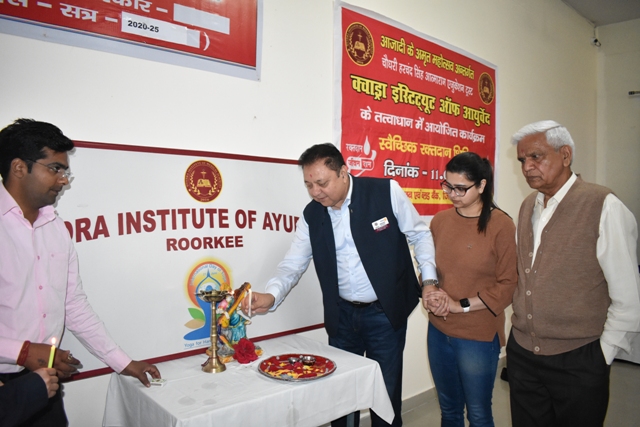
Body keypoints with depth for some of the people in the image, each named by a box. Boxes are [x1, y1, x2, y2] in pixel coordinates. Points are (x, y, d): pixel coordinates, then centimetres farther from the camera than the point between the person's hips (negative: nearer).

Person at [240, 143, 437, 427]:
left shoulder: (387, 191, -13)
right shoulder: (311, 215, -3)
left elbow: (419, 235, -1)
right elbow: (293, 264, -2)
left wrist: (429, 280, -10)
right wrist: (271, 295, -20)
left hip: (386, 313, -3)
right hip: (341, 315, 3)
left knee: (386, 395, 11)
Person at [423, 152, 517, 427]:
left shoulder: (501, 225, -12)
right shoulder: (439, 221, 2)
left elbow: (508, 285, -11)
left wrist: (461, 305, -16)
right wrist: (430, 295, -7)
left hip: (479, 336, -4)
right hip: (439, 331, 4)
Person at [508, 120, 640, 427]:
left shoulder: (603, 207, -13)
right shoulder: (528, 206, 6)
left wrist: (602, 356, -7)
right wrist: (520, 331, 10)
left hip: (577, 362, -5)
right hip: (521, 354, 5)